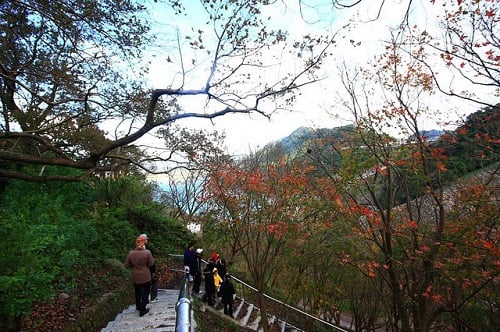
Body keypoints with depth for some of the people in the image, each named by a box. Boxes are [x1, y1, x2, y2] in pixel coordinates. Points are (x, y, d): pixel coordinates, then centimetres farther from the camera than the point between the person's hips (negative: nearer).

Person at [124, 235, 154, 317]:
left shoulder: (131, 253, -10)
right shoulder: (147, 252, -20)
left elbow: (126, 265, -3)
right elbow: (151, 263, -12)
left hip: (135, 276, 4)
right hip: (145, 276, -4)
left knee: (137, 292, 24)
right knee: (145, 292, 13)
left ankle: (138, 306, 42)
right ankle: (142, 309, 15)